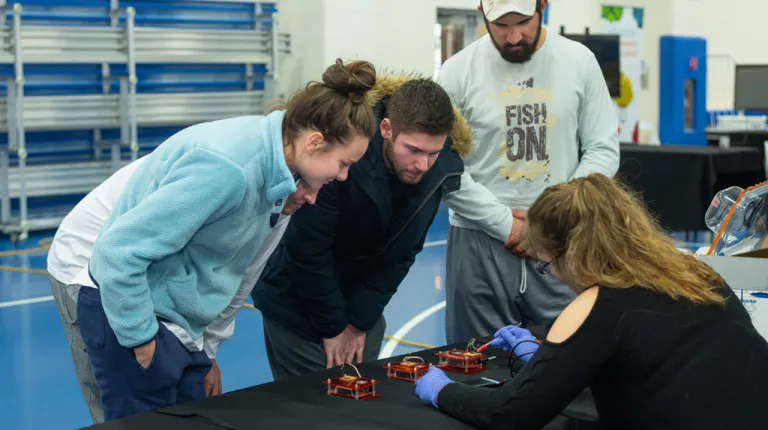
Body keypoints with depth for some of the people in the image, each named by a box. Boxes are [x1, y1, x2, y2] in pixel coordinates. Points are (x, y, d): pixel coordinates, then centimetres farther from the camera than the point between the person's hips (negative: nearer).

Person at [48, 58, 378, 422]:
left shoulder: (270, 160, 0)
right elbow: (121, 248, -27)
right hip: (129, 313, -9)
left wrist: (210, 344, 13)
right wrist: (142, 338, -19)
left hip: (179, 320, 9)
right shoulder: (226, 167, -28)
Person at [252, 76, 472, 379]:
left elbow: (401, 253, -8)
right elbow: (307, 250, -22)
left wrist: (360, 321, -8)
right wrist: (333, 326, -14)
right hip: (296, 296, -4)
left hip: (361, 296, 5)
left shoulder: (441, 170, -17)